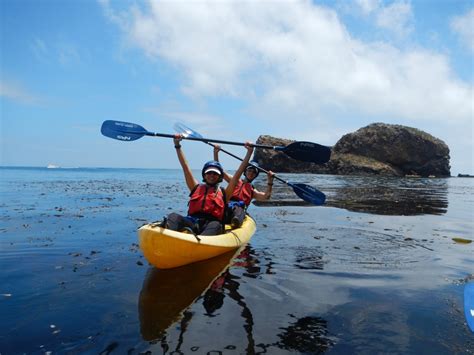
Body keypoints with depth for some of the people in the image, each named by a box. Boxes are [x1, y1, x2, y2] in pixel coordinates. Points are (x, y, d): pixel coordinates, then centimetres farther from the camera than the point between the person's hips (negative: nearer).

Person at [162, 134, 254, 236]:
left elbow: (238, 174, 14)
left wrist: (249, 152, 10)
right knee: (173, 217, -24)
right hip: (192, 223, 2)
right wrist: (177, 145, 18)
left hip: (210, 225, -2)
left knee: (215, 225, -36)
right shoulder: (196, 188, 24)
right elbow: (185, 167, 21)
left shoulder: (224, 193, 18)